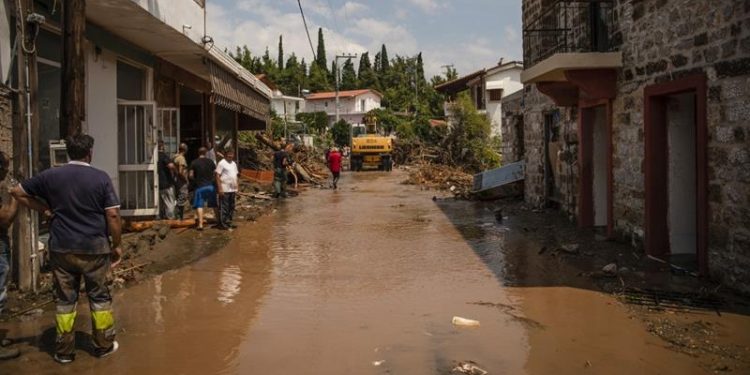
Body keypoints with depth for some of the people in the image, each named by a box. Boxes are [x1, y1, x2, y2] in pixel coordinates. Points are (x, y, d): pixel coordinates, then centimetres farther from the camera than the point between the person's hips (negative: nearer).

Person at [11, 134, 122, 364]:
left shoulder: (51, 176, 0)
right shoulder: (101, 178, -7)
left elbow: (17, 192, 9)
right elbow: (113, 215, -10)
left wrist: (45, 210, 7)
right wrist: (116, 245, -1)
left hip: (62, 248, 2)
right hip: (95, 248, -2)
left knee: (65, 299, 12)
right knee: (99, 297, 11)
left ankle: (64, 351, 20)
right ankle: (104, 345, 21)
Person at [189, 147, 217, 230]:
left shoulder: (194, 163, -4)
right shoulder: (210, 161, 1)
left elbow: (191, 175, -6)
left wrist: (195, 180, 12)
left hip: (200, 186, -2)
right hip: (210, 185, 2)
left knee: (199, 205, -2)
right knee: (214, 204, 15)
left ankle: (200, 224, -10)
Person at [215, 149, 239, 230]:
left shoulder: (234, 164, 15)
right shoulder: (221, 163, -8)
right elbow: (217, 176, -12)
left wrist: (237, 188, 15)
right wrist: (220, 188, -17)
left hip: (233, 190, 8)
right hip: (225, 190, -8)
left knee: (231, 207, 12)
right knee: (223, 208, -5)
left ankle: (228, 222, 20)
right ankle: (222, 224, -1)